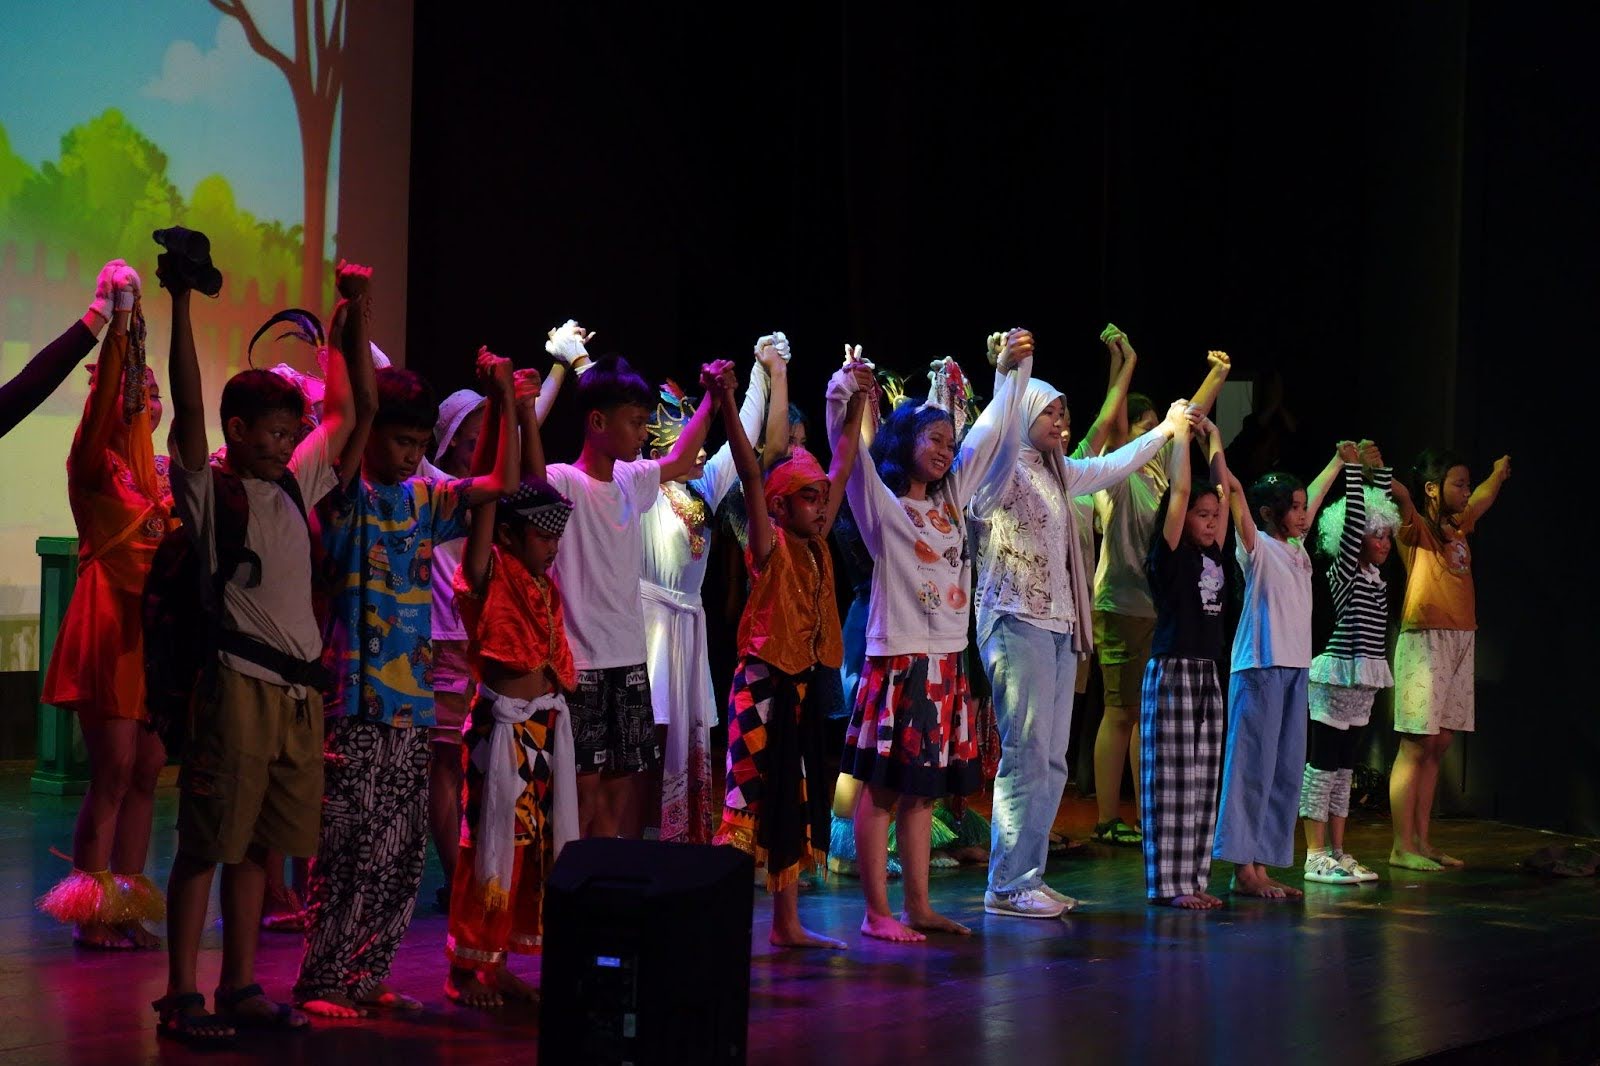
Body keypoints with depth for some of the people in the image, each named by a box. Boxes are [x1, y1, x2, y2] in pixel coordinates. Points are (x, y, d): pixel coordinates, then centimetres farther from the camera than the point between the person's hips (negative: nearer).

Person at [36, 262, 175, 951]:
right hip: (109, 629, -6)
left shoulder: (160, 473, 15)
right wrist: (115, 322, -29)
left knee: (145, 773, 6)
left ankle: (127, 910, 13)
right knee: (112, 774, -7)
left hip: (157, 630, 6)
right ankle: (93, 914, -1)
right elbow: (104, 395, -19)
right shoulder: (96, 464, -3)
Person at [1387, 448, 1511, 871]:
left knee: (1437, 744, 8)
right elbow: (1400, 495, -25)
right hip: (1425, 641, -8)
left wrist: (1499, 472, 51)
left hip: (1460, 642, 8)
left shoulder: (1459, 527, 17)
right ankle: (1402, 847, -7)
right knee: (1416, 745, -8)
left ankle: (1421, 841, 12)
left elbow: (1482, 498, 37)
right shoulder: (1417, 528, -5)